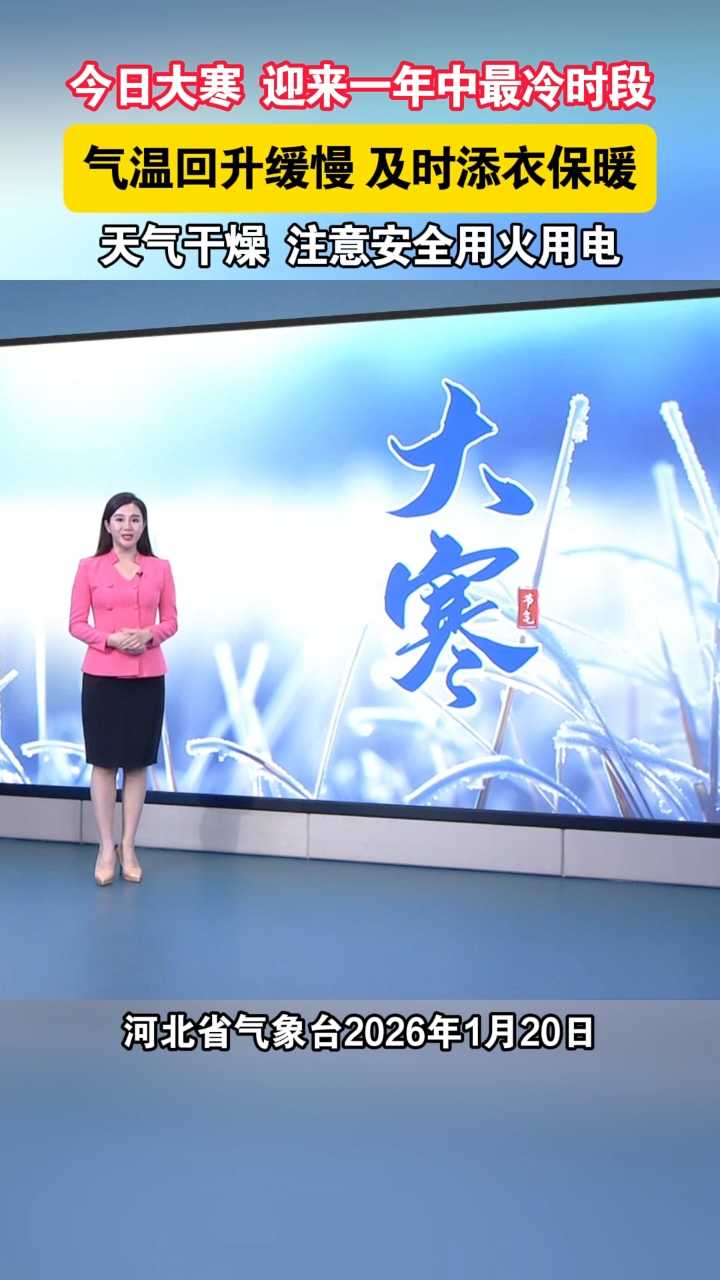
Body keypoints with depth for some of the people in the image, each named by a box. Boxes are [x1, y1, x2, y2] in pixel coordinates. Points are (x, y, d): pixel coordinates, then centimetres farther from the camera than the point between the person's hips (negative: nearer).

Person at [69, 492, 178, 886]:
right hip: (102, 676, -1)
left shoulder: (160, 568, 5)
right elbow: (76, 624, 0)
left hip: (147, 676, 1)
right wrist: (111, 638, -16)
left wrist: (148, 634, -14)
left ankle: (128, 848, 16)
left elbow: (171, 621, 6)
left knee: (138, 763, 6)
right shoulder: (89, 567, 1)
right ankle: (106, 848, 14)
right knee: (103, 761, 3)